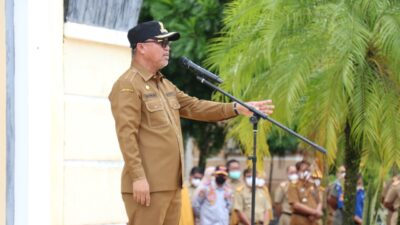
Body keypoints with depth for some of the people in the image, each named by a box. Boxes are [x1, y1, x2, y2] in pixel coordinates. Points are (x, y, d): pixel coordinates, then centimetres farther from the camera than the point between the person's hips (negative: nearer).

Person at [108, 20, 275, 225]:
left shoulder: (165, 85, 20)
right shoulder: (128, 85, -10)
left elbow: (194, 107, 19)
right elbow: (126, 134, -17)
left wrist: (237, 108, 9)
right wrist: (138, 177, -22)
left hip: (172, 183, 9)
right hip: (146, 184, -9)